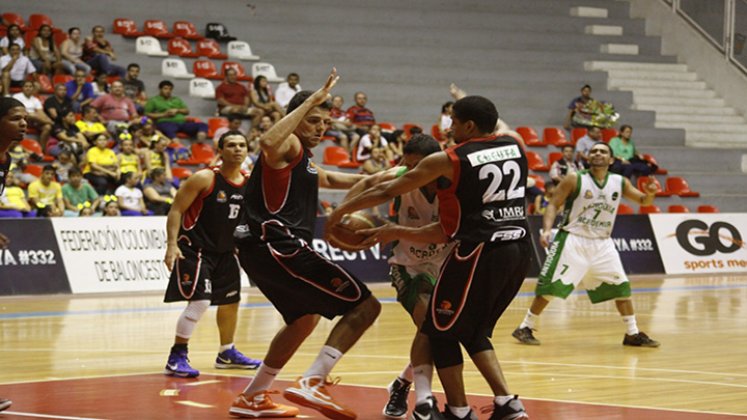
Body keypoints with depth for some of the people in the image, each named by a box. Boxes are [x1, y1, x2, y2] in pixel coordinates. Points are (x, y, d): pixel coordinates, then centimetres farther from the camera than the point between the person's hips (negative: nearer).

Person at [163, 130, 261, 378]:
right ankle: (176, 358, -11)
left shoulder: (249, 184, 2)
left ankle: (227, 353, 37)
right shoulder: (204, 179, -16)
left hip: (225, 251, 8)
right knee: (200, 301, -19)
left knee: (230, 300, 18)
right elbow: (176, 210, -15)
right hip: (195, 249, -8)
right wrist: (172, 244, -24)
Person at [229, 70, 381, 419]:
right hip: (278, 247, -11)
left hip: (267, 251, 11)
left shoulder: (303, 160, 24)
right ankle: (311, 383, -23)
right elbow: (268, 142, -33)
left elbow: (327, 179, 44)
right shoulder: (288, 146, -7)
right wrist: (312, 99, -29)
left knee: (304, 319, 33)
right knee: (365, 305, -12)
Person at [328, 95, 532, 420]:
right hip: (520, 250, 7)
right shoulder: (515, 145, 6)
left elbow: (386, 192, 4)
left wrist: (340, 211, 16)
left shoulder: (448, 161, -5)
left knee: (441, 332, 11)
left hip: (480, 252, -7)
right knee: (474, 331, 22)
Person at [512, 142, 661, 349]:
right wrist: (547, 229, -23)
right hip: (573, 240, -4)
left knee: (621, 287, 1)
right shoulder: (575, 180, -9)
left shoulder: (620, 183, 3)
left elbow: (643, 201, 11)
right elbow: (553, 204, -8)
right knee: (550, 286, -8)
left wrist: (650, 194, -13)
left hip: (602, 244, 4)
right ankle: (525, 328, 2)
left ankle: (633, 334, 13)